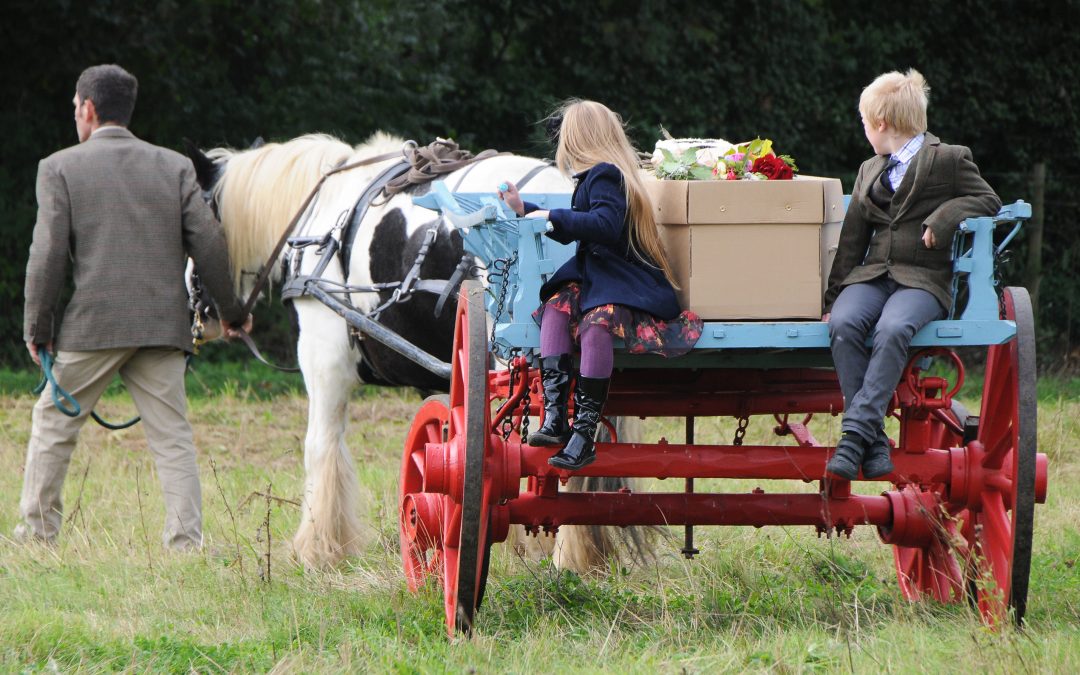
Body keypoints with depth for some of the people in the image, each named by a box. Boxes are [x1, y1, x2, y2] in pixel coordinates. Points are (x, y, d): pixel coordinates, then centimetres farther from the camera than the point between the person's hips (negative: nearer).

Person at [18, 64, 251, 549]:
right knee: (172, 436, 4)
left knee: (53, 423, 13)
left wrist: (37, 327, 3)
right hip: (163, 325, 3)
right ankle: (186, 541, -3)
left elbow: (47, 254, -5)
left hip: (92, 325, -2)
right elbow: (208, 245, 4)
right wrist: (232, 310, 16)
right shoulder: (174, 167, 8)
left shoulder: (60, 168, 0)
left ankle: (36, 532, 15)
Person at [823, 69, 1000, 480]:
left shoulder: (949, 159, 7)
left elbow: (989, 202, 3)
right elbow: (851, 240, 21)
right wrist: (835, 295, 11)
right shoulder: (869, 171, 25)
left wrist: (944, 217, -12)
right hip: (872, 274, 5)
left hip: (922, 279, -5)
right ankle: (874, 442, -32)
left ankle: (856, 432, -41)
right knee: (843, 325, -30)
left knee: (892, 330, -37)